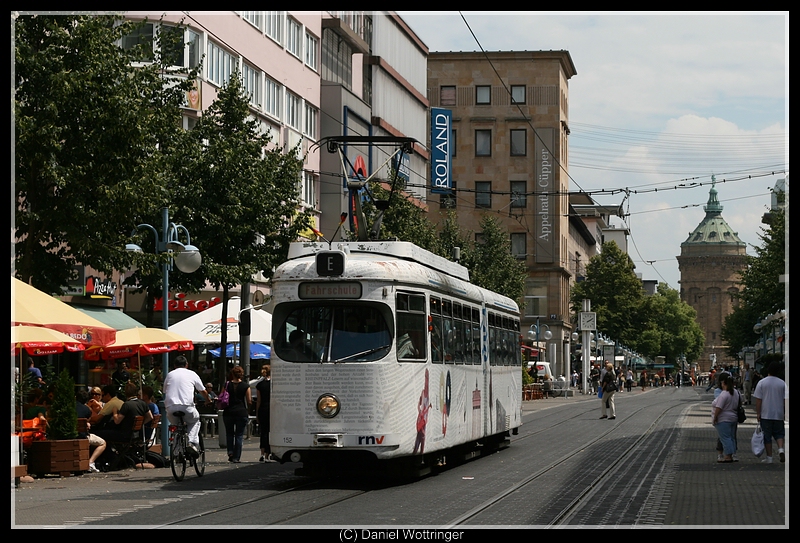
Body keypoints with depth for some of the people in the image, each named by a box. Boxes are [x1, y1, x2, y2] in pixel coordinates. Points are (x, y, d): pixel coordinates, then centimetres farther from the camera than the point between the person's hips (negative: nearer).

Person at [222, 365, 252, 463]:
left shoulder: (227, 385, 0)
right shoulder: (245, 386, -2)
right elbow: (249, 401, -3)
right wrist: (248, 410, 14)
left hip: (228, 412, 1)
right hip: (241, 412, -1)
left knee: (229, 433, 18)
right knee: (239, 435, 5)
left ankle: (230, 452, 1)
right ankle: (236, 457, 3)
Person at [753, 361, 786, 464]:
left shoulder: (761, 383, -5)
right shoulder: (782, 383, 0)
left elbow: (758, 400, -6)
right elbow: (785, 399, 1)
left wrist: (758, 413, -1)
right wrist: (785, 413, 9)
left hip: (765, 414, -2)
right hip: (779, 414, 2)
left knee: (767, 436, 5)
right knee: (779, 433, 16)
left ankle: (769, 457, 7)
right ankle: (781, 449, -9)